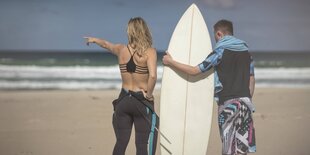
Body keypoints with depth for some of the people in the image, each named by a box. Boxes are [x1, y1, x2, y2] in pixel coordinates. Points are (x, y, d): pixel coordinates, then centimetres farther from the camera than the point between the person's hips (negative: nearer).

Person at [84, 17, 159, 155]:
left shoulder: (121, 50, 3)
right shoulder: (149, 52, -12)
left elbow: (106, 44, 25)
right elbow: (153, 75, -29)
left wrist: (94, 39, 46)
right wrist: (149, 94, -13)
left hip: (124, 100, 5)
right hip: (142, 102, -4)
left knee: (121, 142, 13)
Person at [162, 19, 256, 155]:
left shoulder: (220, 52, -6)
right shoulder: (246, 51, 12)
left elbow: (194, 70, -7)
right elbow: (251, 79, 13)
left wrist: (171, 62, 1)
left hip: (228, 103, -5)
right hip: (245, 101, 5)